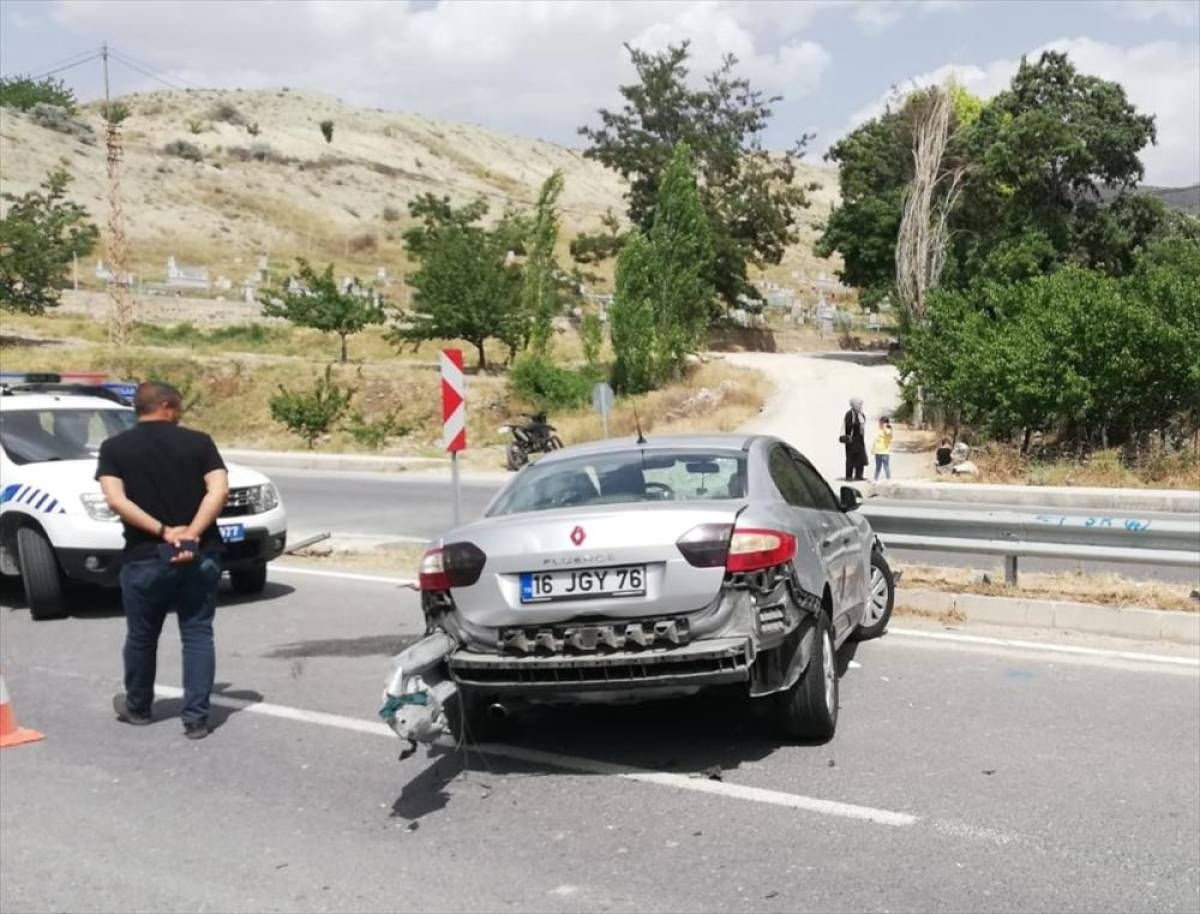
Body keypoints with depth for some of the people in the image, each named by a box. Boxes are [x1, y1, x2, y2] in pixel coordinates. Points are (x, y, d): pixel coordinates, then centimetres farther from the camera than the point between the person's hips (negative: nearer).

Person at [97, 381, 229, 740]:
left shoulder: (114, 448, 1)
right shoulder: (199, 442, 1)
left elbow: (116, 500, -12)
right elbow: (219, 491, -12)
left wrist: (163, 531, -13)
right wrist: (193, 534, -16)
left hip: (144, 557, 0)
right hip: (201, 555, 0)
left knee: (141, 636, 18)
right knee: (198, 634, 6)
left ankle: (137, 707, 35)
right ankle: (196, 717, 2)